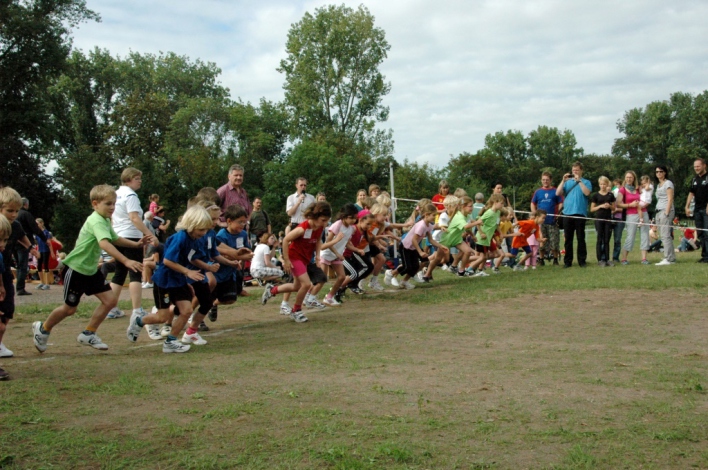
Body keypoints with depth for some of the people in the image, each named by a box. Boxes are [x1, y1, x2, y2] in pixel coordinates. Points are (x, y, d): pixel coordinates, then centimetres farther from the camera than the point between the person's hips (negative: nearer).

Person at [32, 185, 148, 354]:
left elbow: (115, 239, 24)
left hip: (91, 270, 9)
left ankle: (88, 334, 12)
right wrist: (126, 261, -52)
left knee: (110, 300, -2)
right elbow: (104, 244, -44)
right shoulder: (97, 222, -26)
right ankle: (43, 329, 32)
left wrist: (136, 244, 10)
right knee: (70, 309, 6)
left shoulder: (106, 221, 5)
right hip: (75, 269, -9)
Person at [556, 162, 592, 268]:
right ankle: (567, 261, 8)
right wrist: (563, 181, -4)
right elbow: (558, 193, 3)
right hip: (567, 213, 3)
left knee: (581, 238, 0)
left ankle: (582, 260, 5)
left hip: (580, 214, -3)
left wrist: (579, 180, -11)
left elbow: (587, 193, -13)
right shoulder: (567, 182, 15)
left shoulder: (586, 182, 7)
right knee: (568, 239, 5)